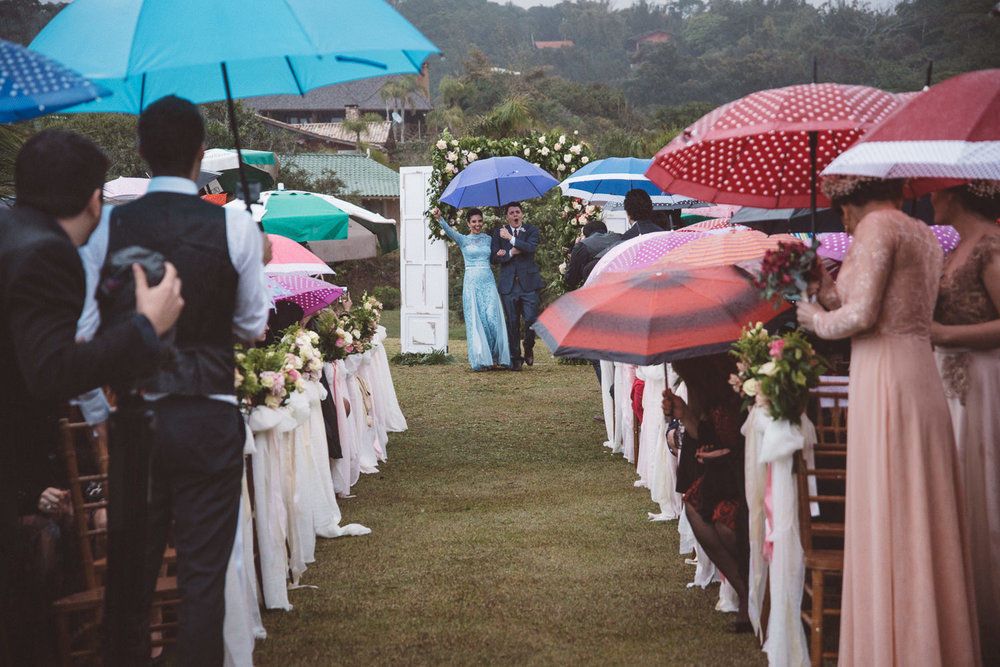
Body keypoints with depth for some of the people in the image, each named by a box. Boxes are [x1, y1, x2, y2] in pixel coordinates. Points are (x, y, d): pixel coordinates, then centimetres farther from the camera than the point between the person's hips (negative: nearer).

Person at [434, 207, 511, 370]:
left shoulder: (488, 239, 13)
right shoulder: (463, 239, 2)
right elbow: (449, 231, -15)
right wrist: (439, 218, -33)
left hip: (489, 282, 2)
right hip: (472, 282, -2)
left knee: (493, 319, -8)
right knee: (476, 321, -4)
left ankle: (495, 358, 1)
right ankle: (480, 359, 1)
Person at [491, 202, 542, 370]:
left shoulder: (531, 230, 6)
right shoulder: (499, 233, 11)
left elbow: (531, 247, -14)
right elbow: (494, 256, 2)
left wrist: (511, 238, -14)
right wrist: (512, 253, -10)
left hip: (528, 282, -1)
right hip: (509, 285, 1)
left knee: (531, 320, -8)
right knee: (512, 323, 3)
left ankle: (529, 349, 18)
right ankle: (515, 358, 10)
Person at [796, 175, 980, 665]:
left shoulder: (877, 226, -7)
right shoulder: (924, 235, 19)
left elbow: (861, 316, -15)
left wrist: (817, 319, 3)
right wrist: (832, 296, 23)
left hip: (885, 383, -9)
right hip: (924, 380, 9)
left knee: (886, 530, -5)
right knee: (925, 529, 10)